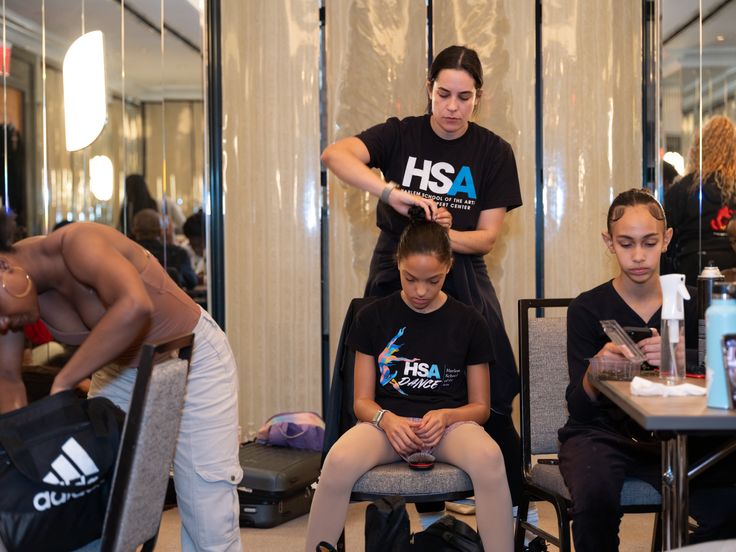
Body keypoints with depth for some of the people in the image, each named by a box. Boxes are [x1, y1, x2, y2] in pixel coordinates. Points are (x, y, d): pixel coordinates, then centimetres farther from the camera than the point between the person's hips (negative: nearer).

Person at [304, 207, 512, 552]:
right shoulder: (373, 317, 5)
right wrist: (386, 419, -18)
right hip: (388, 420, 0)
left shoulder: (468, 323, 6)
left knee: (489, 458, -37)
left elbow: (480, 406, 8)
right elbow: (362, 400, 6)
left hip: (449, 423, 0)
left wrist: (445, 416, -14)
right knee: (339, 462, -35)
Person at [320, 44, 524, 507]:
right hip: (394, 276, 0)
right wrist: (391, 191, -36)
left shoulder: (494, 152, -1)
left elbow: (488, 236, -4)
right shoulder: (400, 135, -3)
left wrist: (446, 235, -25)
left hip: (463, 283, 0)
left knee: (490, 406, -7)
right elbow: (334, 154, -22)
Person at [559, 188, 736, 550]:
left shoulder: (689, 305, 6)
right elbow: (579, 408, -7)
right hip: (602, 433, -2)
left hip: (674, 437, 2)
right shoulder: (587, 309, -1)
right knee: (595, 494, -35)